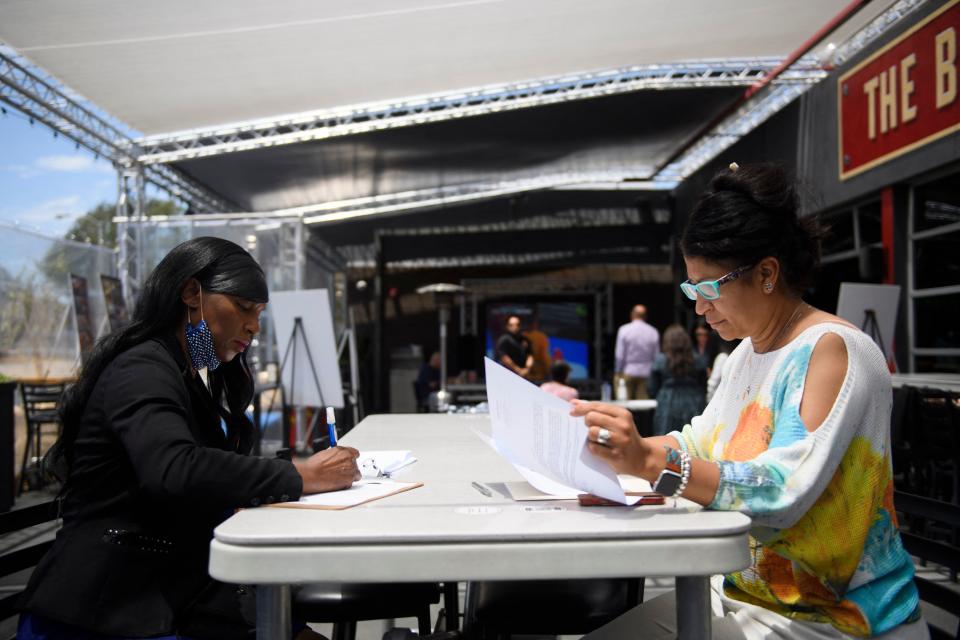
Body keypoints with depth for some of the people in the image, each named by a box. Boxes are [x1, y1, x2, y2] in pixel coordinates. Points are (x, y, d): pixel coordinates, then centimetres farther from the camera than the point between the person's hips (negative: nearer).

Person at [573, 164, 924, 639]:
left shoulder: (831, 349, -18)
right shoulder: (748, 351, 10)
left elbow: (782, 492, -29)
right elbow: (699, 442, 12)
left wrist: (651, 462, -38)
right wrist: (625, 447, -3)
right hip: (743, 593, 8)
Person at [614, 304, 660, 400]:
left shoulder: (624, 330, -6)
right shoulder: (653, 332, -2)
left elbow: (619, 354, -6)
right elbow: (656, 355, 1)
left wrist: (617, 373, 2)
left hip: (628, 372, -1)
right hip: (646, 373, 2)